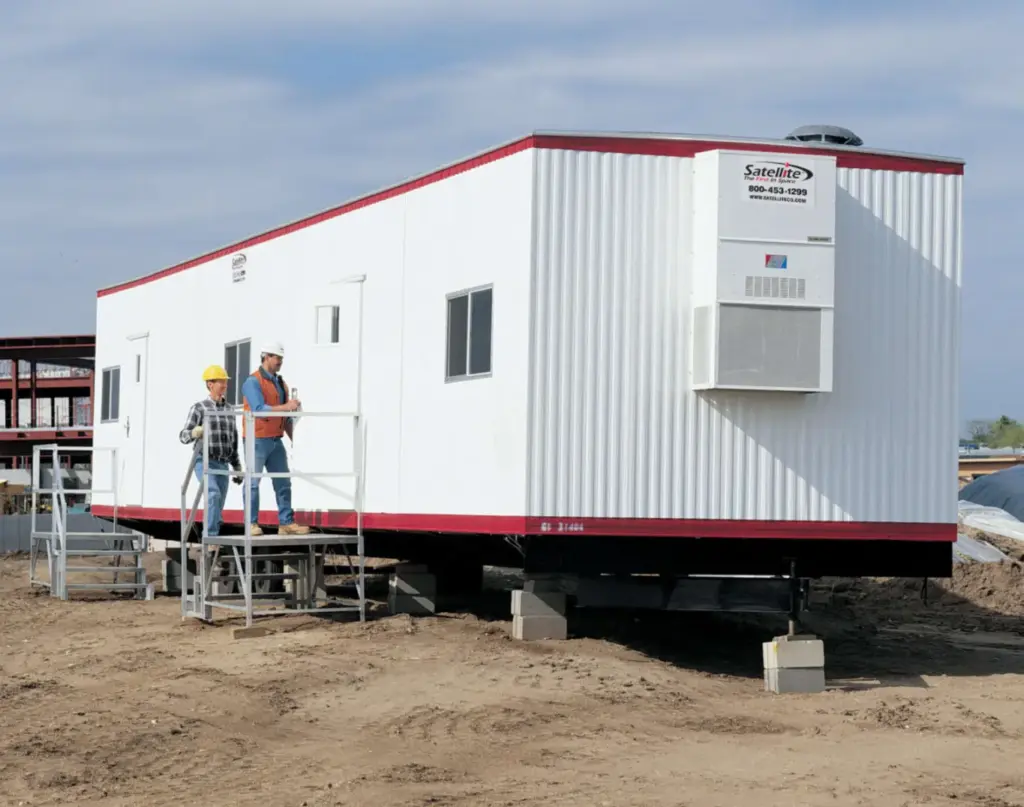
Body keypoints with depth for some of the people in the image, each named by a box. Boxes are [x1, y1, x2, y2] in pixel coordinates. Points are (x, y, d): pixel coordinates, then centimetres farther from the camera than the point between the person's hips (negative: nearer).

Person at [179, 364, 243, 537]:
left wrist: (237, 468, 16)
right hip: (204, 462, -6)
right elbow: (184, 436, -10)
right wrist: (194, 432, -34)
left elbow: (233, 440, 17)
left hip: (222, 465, 6)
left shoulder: (229, 409, 12)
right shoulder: (199, 408, -4)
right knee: (214, 495, -27)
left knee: (217, 508, 4)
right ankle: (211, 536, -27)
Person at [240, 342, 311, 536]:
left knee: (283, 483, 6)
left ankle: (286, 523, 8)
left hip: (276, 440, 8)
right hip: (257, 440, -8)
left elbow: (286, 417, 19)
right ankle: (252, 524, 1)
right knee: (253, 482, -3)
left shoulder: (280, 382, 15)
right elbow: (259, 409, -22)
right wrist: (285, 406, -28)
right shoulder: (253, 382, -9)